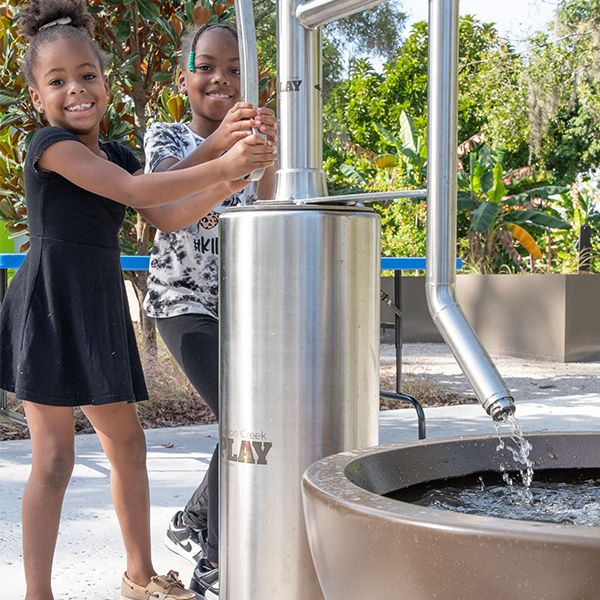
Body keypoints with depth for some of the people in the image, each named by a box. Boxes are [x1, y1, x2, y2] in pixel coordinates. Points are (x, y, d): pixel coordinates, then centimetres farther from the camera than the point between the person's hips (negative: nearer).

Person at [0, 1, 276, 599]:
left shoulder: (116, 154, 14)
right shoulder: (52, 145, -11)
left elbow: (167, 214, 14)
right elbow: (135, 192, -21)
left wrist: (223, 187, 0)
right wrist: (220, 165, -23)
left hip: (100, 309, 8)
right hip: (51, 307, -8)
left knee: (127, 442, 14)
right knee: (54, 457, -5)